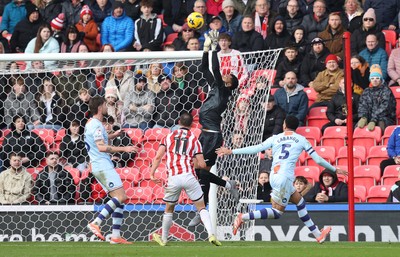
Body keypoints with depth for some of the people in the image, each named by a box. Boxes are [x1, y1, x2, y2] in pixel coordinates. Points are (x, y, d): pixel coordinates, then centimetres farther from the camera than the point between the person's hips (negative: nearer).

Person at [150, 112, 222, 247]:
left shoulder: (169, 136, 13)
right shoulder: (194, 139, 9)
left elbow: (158, 156, 1)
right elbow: (202, 164, 4)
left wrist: (152, 174, 3)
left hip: (173, 178, 1)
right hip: (188, 176, -1)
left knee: (169, 209, 20)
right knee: (201, 207, 5)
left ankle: (163, 239, 30)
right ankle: (211, 234, -13)